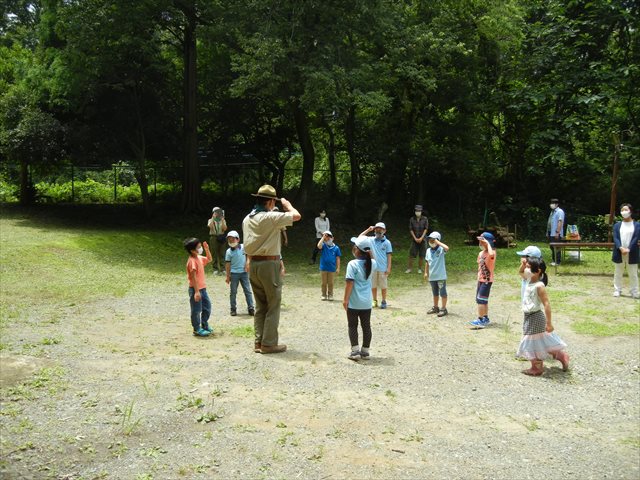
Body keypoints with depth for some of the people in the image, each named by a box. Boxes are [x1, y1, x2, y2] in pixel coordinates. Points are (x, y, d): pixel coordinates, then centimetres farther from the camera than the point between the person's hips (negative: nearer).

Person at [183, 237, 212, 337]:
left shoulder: (199, 258, 7)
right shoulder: (192, 261, -20)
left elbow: (209, 259, 26)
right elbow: (193, 277, -24)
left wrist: (207, 249, 8)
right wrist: (196, 291, -26)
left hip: (202, 288, 9)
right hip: (195, 289, -9)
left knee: (207, 306, 17)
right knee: (196, 310, 1)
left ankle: (204, 325, 31)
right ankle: (197, 329, 11)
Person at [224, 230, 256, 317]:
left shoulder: (243, 247, -3)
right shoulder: (229, 251, -7)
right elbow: (227, 264, -5)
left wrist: (247, 265, 2)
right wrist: (228, 276, -5)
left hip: (244, 272, 1)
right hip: (234, 273, -1)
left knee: (248, 291, 2)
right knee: (233, 292, 6)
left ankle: (251, 308, 7)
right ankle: (233, 309, 15)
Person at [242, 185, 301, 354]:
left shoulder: (247, 219, 9)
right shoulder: (270, 217, -15)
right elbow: (296, 216, -13)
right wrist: (287, 204, 6)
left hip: (253, 264, 8)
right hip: (269, 264, -7)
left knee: (260, 306, 14)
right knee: (273, 306, 2)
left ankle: (259, 342, 17)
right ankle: (269, 344, 4)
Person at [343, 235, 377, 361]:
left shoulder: (352, 264, -17)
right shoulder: (372, 263, -2)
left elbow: (349, 283, -19)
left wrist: (345, 299, -13)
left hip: (354, 302, -4)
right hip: (367, 302, 5)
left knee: (352, 326, 7)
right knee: (366, 326, 12)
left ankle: (355, 351, 4)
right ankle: (365, 351, 17)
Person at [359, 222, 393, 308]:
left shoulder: (387, 242, -1)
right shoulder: (371, 240, 4)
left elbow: (389, 256, -1)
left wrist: (388, 268, -6)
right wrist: (368, 230, -2)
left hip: (382, 268, -2)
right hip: (373, 267, 2)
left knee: (383, 286, 5)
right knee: (373, 286, 9)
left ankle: (384, 301, 17)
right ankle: (375, 301, 21)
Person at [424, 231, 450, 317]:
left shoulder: (441, 249, -11)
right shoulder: (428, 250, 6)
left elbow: (447, 248, -35)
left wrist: (437, 242, -25)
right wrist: (426, 272, 13)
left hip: (441, 276, -6)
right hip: (432, 276, 6)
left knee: (442, 292, 2)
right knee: (435, 293, 19)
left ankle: (443, 309, 11)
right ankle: (435, 307, 32)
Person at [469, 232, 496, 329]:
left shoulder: (492, 252, -15)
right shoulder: (481, 253, 9)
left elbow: (491, 254, -42)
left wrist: (488, 244, -28)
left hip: (487, 280, -9)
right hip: (481, 280, 9)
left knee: (481, 300, -9)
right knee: (482, 300, 15)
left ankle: (480, 320, -5)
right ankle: (485, 318, 26)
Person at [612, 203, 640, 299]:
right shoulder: (617, 225, 8)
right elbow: (615, 238, -3)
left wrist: (628, 249, -18)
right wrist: (621, 248, -19)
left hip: (631, 253, -2)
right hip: (619, 252, 2)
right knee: (618, 273, 8)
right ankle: (617, 290, 16)